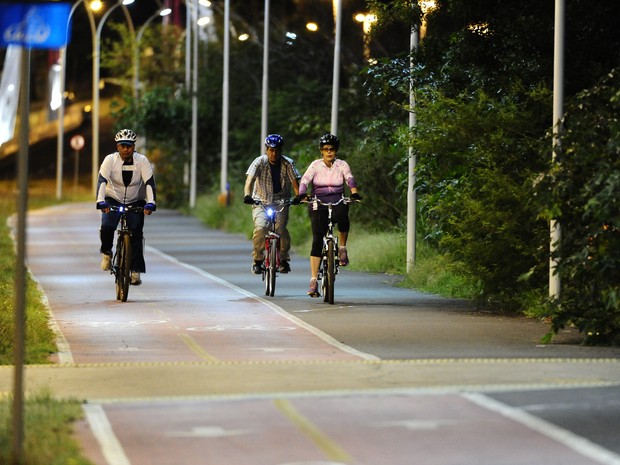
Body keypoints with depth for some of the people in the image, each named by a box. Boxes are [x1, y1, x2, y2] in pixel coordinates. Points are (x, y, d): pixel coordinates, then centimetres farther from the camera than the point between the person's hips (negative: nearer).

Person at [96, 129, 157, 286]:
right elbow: (102, 181, -27)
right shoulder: (110, 160, -17)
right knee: (107, 227, -25)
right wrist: (100, 202, -43)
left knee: (136, 234, -11)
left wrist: (151, 203, -39)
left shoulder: (142, 161, -16)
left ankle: (136, 272, -6)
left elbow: (149, 183, -24)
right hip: (113, 200, -1)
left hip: (135, 202, 1)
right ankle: (106, 253, 4)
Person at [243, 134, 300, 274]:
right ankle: (257, 260, -7)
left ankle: (284, 259, 2)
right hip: (261, 202, -1)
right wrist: (247, 195, -38)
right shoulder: (259, 162, -9)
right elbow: (250, 179, -21)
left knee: (281, 228, -21)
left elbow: (294, 182, -13)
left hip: (281, 202, 1)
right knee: (260, 227, -25)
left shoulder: (288, 164, -5)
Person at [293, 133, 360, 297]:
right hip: (318, 206, 0)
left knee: (342, 217, -36)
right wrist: (301, 195, -32)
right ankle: (313, 280, -10)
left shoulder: (342, 165, 4)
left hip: (337, 204, 0)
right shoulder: (315, 165, 1)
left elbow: (350, 179, -12)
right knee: (317, 241, -10)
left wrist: (354, 193, -32)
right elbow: (305, 181, -11)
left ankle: (342, 248, -11)